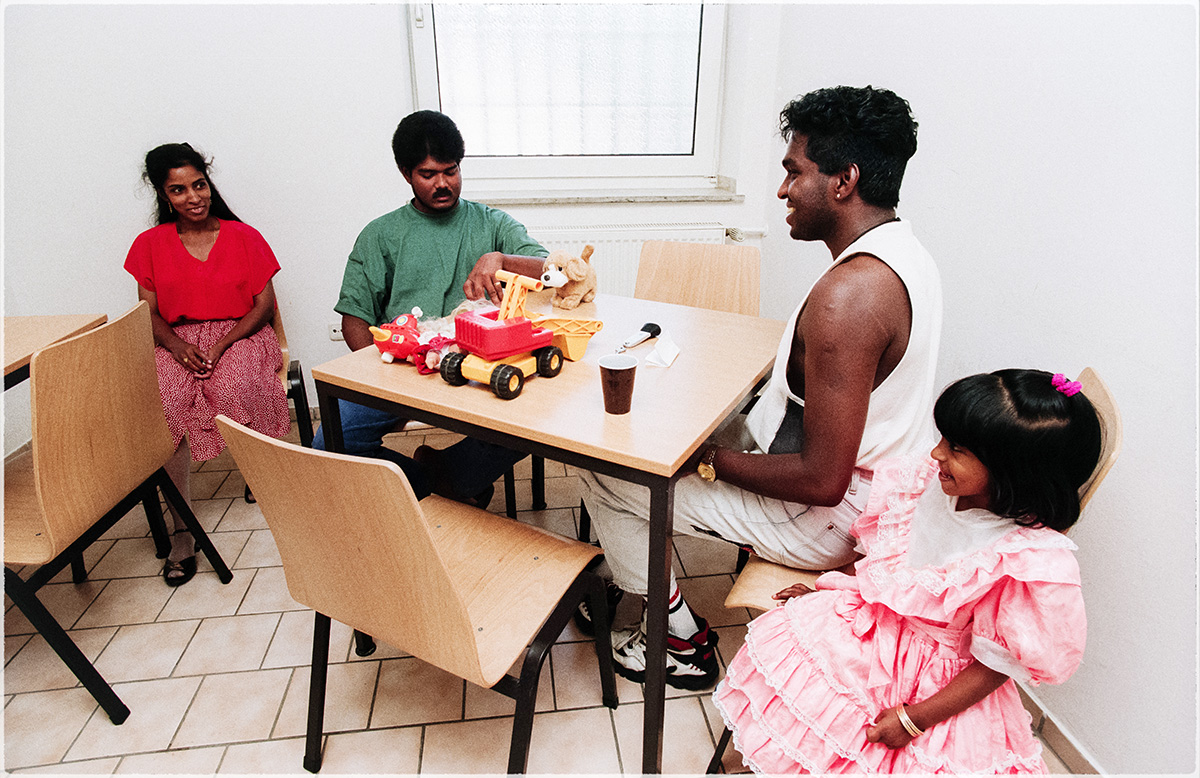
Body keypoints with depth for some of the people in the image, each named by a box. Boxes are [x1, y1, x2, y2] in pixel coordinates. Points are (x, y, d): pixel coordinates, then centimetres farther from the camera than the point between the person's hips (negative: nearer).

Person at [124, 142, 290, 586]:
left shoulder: (243, 237, 5)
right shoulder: (150, 245, 12)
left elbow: (264, 305, 1)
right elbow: (150, 313, 9)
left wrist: (222, 345, -13)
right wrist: (177, 346, -13)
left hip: (240, 335, -1)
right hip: (177, 343, 2)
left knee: (235, 388, -36)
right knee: (163, 403, -30)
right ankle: (181, 528, -25)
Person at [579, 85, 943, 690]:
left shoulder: (847, 294, -31)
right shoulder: (905, 253, 3)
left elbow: (822, 481, -31)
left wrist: (712, 459, -16)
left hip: (822, 521, -10)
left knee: (605, 475, -2)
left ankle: (683, 642, 16)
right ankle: (622, 581, 33)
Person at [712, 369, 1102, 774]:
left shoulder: (1037, 568, -27)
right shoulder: (922, 481, -12)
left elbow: (997, 662, -17)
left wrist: (914, 719, -15)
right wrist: (827, 589, 5)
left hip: (946, 680, -4)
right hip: (868, 624, 4)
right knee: (774, 643, -10)